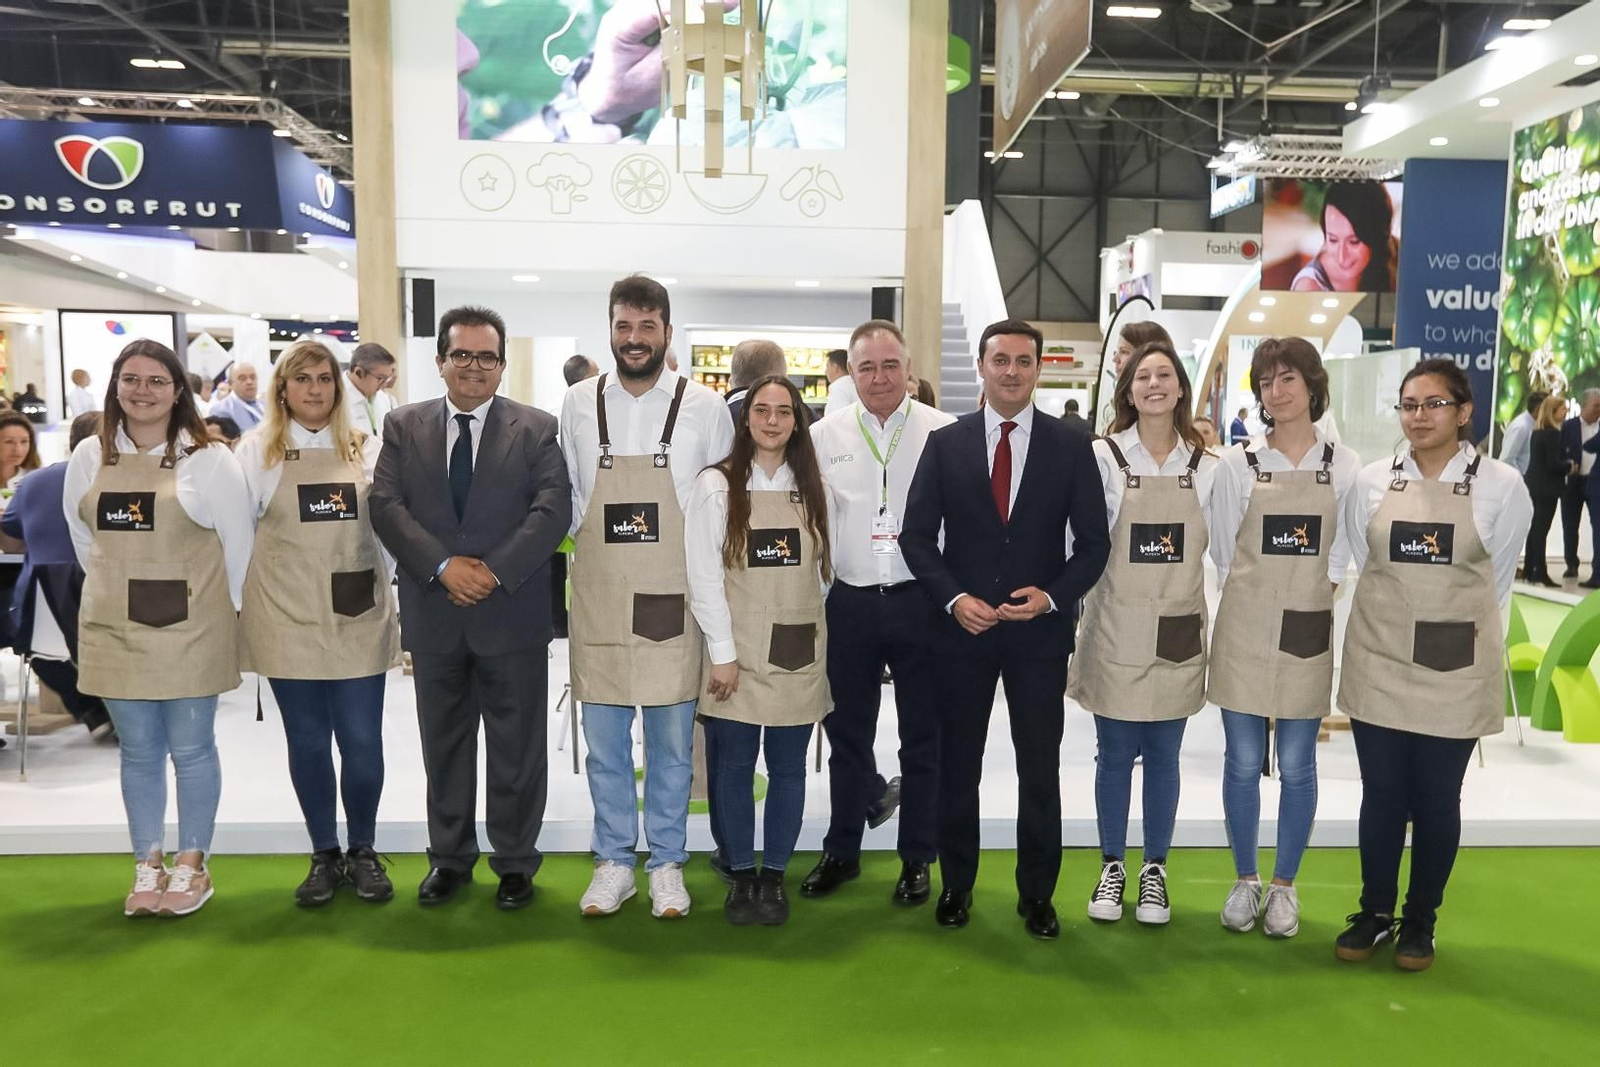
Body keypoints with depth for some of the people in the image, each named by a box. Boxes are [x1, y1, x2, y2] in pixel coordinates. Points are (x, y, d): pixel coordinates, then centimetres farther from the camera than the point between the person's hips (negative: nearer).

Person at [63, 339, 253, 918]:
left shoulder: (208, 458, -7)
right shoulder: (88, 456, 5)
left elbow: (237, 541, -3)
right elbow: (83, 537, 15)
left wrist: (226, 608, 0)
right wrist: (118, 590, 13)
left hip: (191, 628, -3)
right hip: (115, 629, 4)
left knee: (191, 749, 6)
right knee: (138, 753, 12)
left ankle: (192, 865, 19)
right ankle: (148, 866, 24)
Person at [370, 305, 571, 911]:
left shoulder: (537, 429, 2)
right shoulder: (403, 427, 8)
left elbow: (551, 508, -8)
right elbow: (385, 504, -2)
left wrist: (495, 570, -17)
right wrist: (443, 566, -15)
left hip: (512, 612, -2)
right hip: (434, 614, 2)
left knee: (516, 746, 7)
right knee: (443, 744, 14)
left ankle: (516, 861, 23)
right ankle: (450, 857, 29)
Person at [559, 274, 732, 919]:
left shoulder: (705, 408, -2)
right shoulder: (577, 406, 3)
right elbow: (566, 496, 13)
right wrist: (596, 544, 4)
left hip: (673, 603, -1)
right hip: (598, 600, 2)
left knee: (671, 743, 9)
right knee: (604, 744, 10)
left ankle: (667, 863, 25)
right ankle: (613, 862, 26)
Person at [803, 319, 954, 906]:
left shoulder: (944, 433, -1)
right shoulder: (823, 437, 4)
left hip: (921, 601, -1)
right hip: (849, 603, 2)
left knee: (922, 739, 10)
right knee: (846, 734, 13)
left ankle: (916, 858, 26)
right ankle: (841, 851, 30)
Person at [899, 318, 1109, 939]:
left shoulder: (1071, 448, 1)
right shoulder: (945, 443, 2)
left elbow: (1093, 542, 2)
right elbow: (917, 534, 1)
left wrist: (1053, 595, -14)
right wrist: (954, 598, -12)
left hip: (1040, 631, 0)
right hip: (961, 627, 1)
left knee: (1040, 768, 7)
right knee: (958, 766, 11)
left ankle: (1036, 894, 24)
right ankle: (956, 886, 27)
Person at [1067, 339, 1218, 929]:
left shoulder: (1205, 466, 3)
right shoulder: (1104, 458, -5)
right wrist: (1065, 604, -8)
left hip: (1179, 635, 2)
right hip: (1117, 630, -2)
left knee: (1163, 757, 11)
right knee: (1115, 755, 8)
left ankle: (1155, 871, 26)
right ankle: (1112, 867, 25)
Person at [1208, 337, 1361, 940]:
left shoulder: (1344, 467, 2)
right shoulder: (1236, 465, 0)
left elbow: (1340, 556, 6)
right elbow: (1224, 555, 3)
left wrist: (1309, 599, -4)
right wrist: (1254, 605, -4)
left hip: (1308, 635, 1)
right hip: (1244, 631, 0)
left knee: (1296, 767, 8)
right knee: (1243, 763, 6)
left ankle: (1284, 887, 23)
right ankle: (1245, 880, 23)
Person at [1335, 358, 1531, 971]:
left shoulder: (1501, 486, -5)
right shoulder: (1373, 482, 0)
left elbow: (1498, 579, 6)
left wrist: (1461, 629, 10)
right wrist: (1397, 618, 9)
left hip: (1454, 670, -1)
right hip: (1378, 661, 2)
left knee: (1437, 799, 9)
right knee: (1381, 794, 8)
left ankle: (1420, 921, 26)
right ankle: (1374, 912, 24)